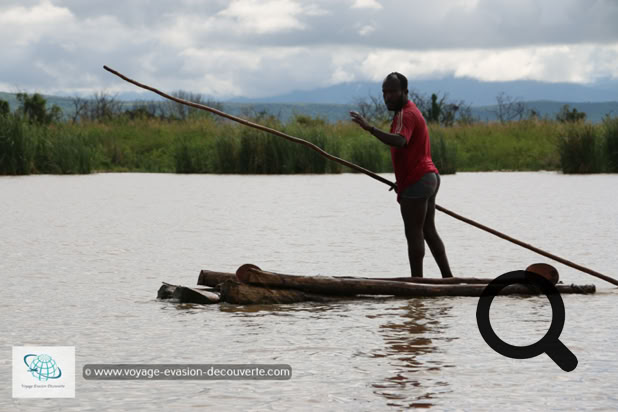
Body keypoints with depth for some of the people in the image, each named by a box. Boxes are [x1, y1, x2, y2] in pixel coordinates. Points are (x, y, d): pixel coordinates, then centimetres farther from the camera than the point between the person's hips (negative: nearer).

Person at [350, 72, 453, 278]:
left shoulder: (406, 114, -14)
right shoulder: (411, 110, 21)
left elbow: (400, 141, -34)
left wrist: (370, 128, -43)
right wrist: (402, 181, 28)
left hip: (416, 182, -11)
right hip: (429, 176, 11)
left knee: (414, 233, -8)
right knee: (429, 231, 14)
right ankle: (448, 277, 15)